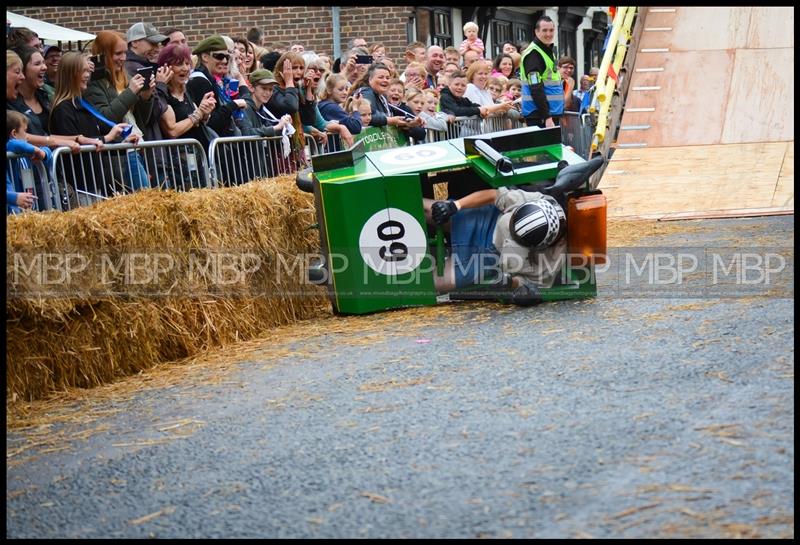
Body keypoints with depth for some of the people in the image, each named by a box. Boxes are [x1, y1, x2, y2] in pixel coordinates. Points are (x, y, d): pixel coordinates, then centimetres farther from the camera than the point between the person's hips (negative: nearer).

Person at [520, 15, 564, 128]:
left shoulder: (550, 51, 18)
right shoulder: (533, 54, -13)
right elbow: (536, 89, -20)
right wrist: (547, 117, -24)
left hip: (552, 112, 10)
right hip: (538, 116, -10)